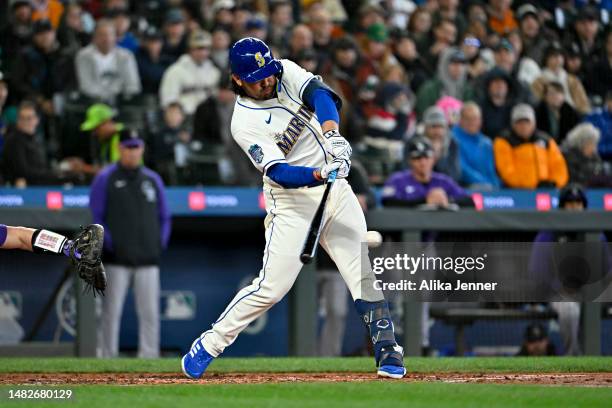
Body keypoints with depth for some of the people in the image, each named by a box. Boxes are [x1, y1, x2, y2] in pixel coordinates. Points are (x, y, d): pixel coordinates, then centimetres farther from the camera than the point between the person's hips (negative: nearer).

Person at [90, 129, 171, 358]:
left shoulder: (153, 179, 15)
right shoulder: (105, 179, 3)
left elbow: (164, 217, 20)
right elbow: (95, 217, 0)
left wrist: (160, 244, 6)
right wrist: (108, 244, -9)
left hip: (148, 260, 3)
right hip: (116, 260, -3)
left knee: (150, 312, 0)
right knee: (111, 311, -3)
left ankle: (149, 358, 3)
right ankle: (107, 359, 1)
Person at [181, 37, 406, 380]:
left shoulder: (286, 73, -2)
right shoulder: (244, 123, -15)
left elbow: (319, 93, -21)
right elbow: (279, 172, -24)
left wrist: (331, 133, -40)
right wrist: (320, 175, -41)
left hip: (336, 190, 5)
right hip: (293, 202, -4)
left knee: (364, 271, -4)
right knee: (272, 287, -7)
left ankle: (387, 351, 2)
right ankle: (210, 345, 8)